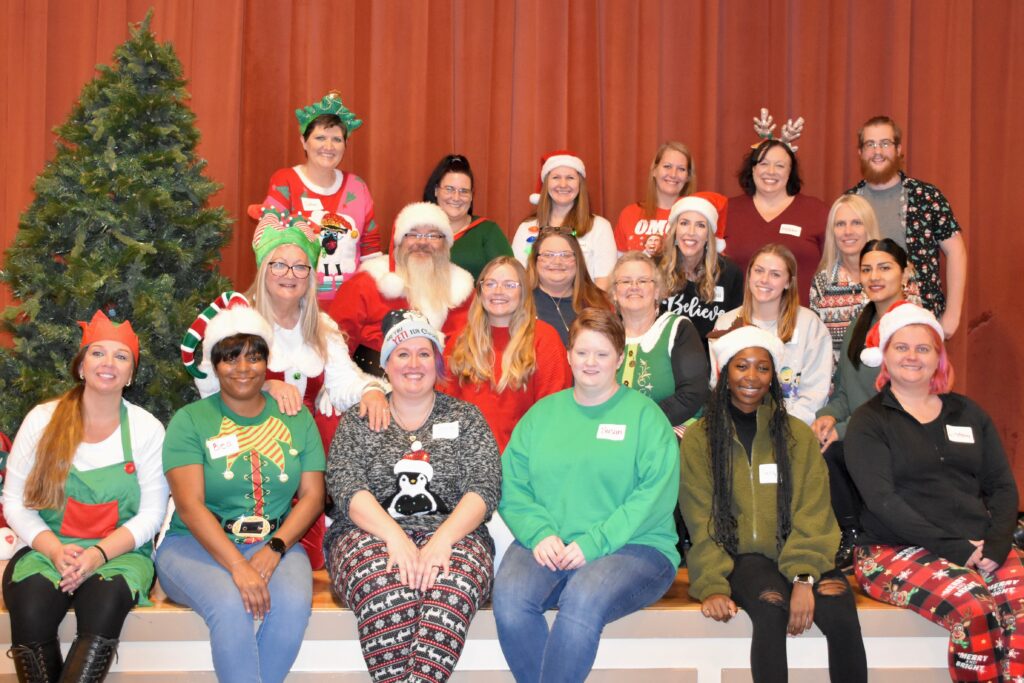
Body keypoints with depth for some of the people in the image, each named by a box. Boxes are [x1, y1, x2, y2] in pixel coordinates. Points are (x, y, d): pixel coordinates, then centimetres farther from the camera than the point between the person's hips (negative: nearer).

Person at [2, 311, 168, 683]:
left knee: (105, 602, -34)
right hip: (47, 550, 1)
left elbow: (151, 513, -1)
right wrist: (55, 549, -13)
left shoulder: (147, 429, 2)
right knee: (30, 608, -31)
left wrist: (99, 553, -16)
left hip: (120, 553, -1)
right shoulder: (42, 420, 4)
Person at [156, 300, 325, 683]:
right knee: (231, 606, -33)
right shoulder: (190, 421, 0)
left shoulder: (297, 420, 10)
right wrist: (238, 567, -22)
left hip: (276, 543, 2)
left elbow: (312, 496, 5)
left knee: (294, 603, -29)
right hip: (198, 545, -2)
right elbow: (189, 505, -10)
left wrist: (274, 549, -13)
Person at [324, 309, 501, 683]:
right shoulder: (358, 421, 13)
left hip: (450, 535, 0)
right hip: (374, 535, 0)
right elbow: (345, 487, -2)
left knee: (453, 586, -36)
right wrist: (395, 536, -20)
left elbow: (484, 488, 1)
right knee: (385, 587, -36)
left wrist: (441, 540, -17)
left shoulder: (465, 417, 13)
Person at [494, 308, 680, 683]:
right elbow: (512, 486, 8)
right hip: (548, 545, 3)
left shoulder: (645, 415, 4)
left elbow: (656, 494, -8)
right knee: (509, 594, -28)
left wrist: (593, 543, -16)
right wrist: (540, 533, -11)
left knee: (583, 597, -35)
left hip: (633, 546, -3)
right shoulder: (542, 413, 16)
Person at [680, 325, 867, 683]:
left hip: (796, 554, 2)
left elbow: (812, 516, 0)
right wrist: (712, 586, -15)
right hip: (740, 556, -2)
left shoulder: (798, 435, 10)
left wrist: (803, 577, -16)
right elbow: (701, 524, 0)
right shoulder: (699, 439, 5)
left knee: (840, 613, -28)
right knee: (771, 607, -34)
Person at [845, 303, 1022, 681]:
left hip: (981, 547, 4)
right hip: (897, 550, -4)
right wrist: (954, 548, -15)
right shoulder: (868, 422, 3)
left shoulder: (967, 412, 17)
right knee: (975, 611, -31)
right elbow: (882, 499, -8)